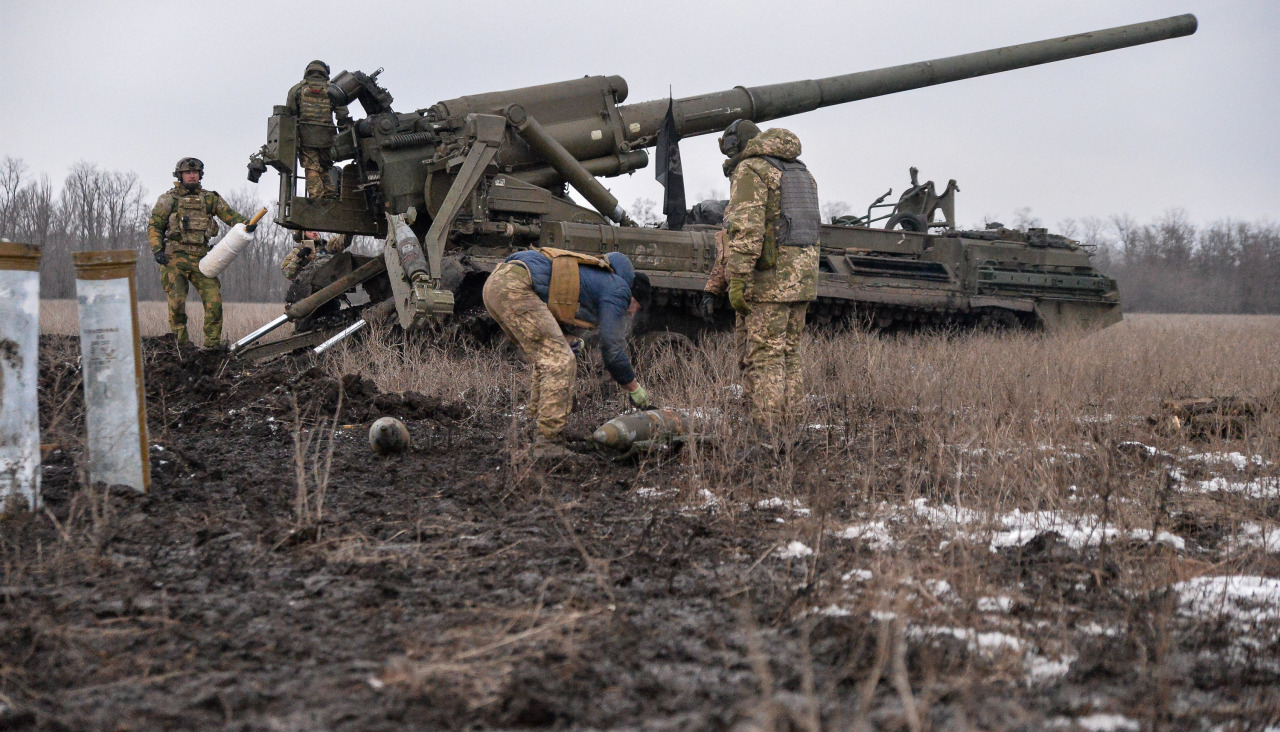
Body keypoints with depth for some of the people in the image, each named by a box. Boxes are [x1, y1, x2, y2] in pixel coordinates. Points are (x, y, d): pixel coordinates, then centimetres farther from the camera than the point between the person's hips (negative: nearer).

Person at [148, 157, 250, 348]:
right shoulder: (169, 199, 8)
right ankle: (181, 344, 2)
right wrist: (157, 250, -10)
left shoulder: (210, 198, 16)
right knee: (177, 302, -9)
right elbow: (154, 226, 4)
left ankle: (212, 345, -1)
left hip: (200, 258, 3)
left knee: (214, 300, -8)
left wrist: (245, 224, -15)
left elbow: (229, 214, 6)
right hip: (174, 258, -3)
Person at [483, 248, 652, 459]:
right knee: (560, 361, -8)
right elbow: (612, 350, 3)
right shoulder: (618, 290, 6)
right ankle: (547, 444, -11)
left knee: (548, 360, 18)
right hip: (514, 288, -10)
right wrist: (635, 389, 14)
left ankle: (535, 435, 18)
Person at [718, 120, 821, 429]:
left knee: (764, 357, -8)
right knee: (788, 356, 12)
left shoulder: (750, 170, -6)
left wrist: (737, 280, -20)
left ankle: (765, 430, -11)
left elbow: (745, 229, -18)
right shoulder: (801, 173, 21)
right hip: (802, 276, 8)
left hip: (768, 279, -8)